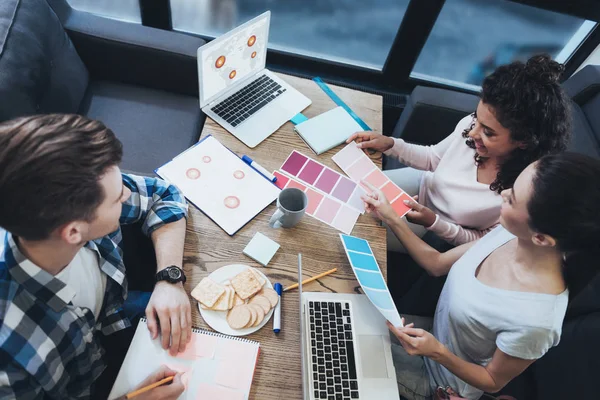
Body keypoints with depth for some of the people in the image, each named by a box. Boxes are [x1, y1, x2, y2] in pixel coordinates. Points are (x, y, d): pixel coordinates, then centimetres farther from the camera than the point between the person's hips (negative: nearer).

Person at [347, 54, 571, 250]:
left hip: (441, 236, -3)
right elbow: (434, 158, 0)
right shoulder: (470, 124, -21)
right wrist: (390, 144, -14)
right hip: (424, 185, 4)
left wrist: (433, 222, -32)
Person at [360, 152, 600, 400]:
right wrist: (391, 218, -11)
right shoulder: (511, 233, -21)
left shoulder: (534, 320, -40)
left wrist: (437, 352, -33)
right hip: (432, 331, 5)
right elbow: (437, 264, -6)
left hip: (442, 380, -5)